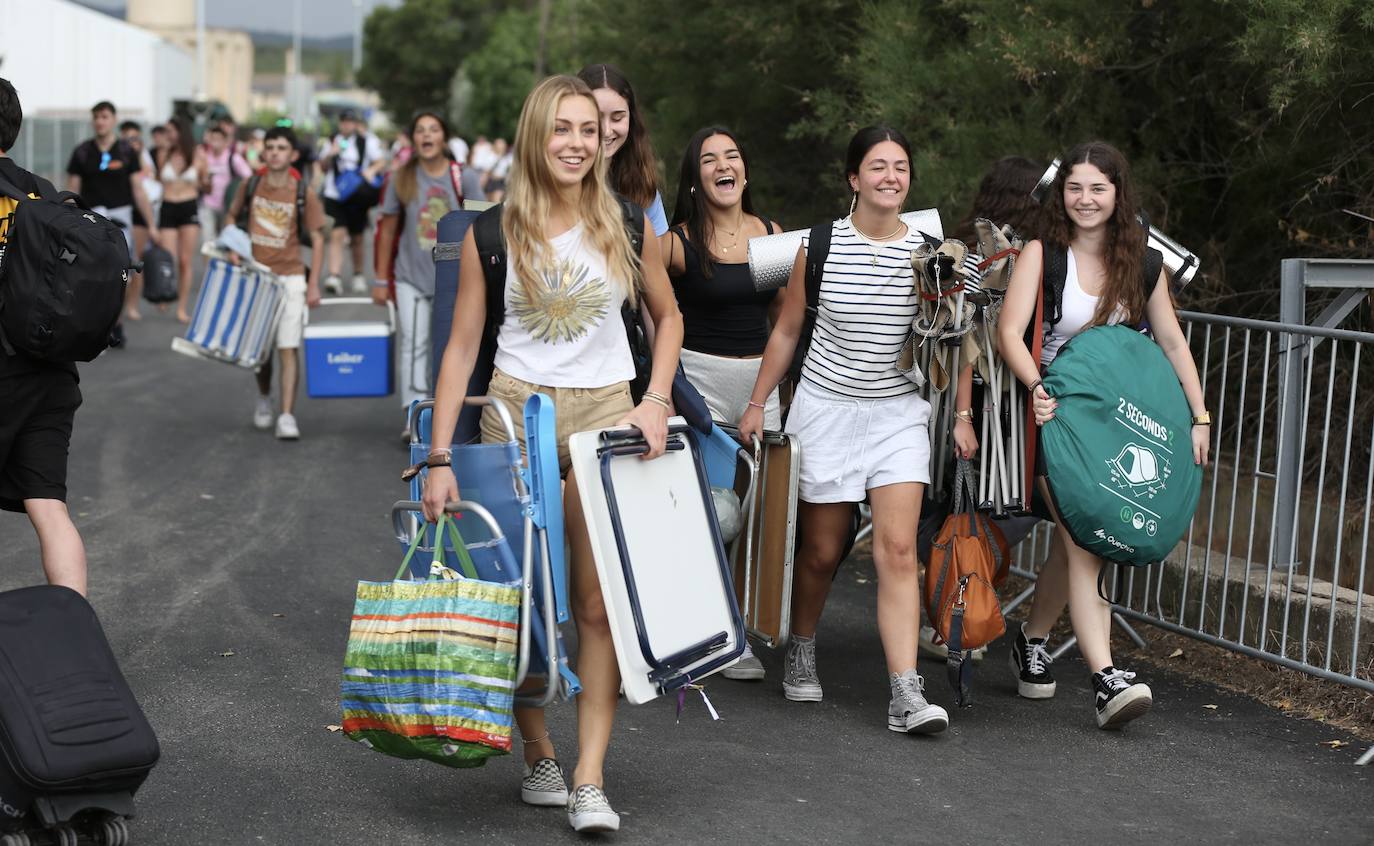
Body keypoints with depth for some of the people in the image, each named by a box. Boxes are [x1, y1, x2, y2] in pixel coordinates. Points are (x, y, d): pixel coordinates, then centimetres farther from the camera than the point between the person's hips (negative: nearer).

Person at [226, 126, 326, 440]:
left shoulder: (304, 193, -7)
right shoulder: (250, 185, 1)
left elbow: (317, 239, -3)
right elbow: (232, 218, 16)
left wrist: (313, 284, -8)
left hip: (290, 279, -3)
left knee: (289, 348, -9)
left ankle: (287, 416, -10)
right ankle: (264, 398, 39)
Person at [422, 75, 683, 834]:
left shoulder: (628, 225, 3)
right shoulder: (494, 233, 0)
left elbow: (668, 317, 16)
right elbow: (461, 347, 0)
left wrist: (656, 401, 0)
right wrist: (440, 459, -6)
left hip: (604, 415, 0)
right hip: (515, 413, 0)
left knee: (601, 604, -4)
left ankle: (590, 780, -1)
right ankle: (538, 759, 20)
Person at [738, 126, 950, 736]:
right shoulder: (819, 246, -2)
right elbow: (786, 331, 7)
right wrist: (757, 404, 7)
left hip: (898, 414, 0)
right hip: (827, 407, 0)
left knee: (898, 549, -11)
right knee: (821, 551, 7)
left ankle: (906, 695, -14)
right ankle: (801, 653, 35)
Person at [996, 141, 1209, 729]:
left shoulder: (1140, 262, 6)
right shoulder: (1042, 254, -6)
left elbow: (1171, 342, 10)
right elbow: (1010, 333, -15)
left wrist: (1199, 415, 3)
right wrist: (1037, 386, -32)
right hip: (1054, 414, -4)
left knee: (1072, 542, 9)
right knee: (1082, 542, -15)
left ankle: (1031, 642, 32)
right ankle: (1106, 679, -20)